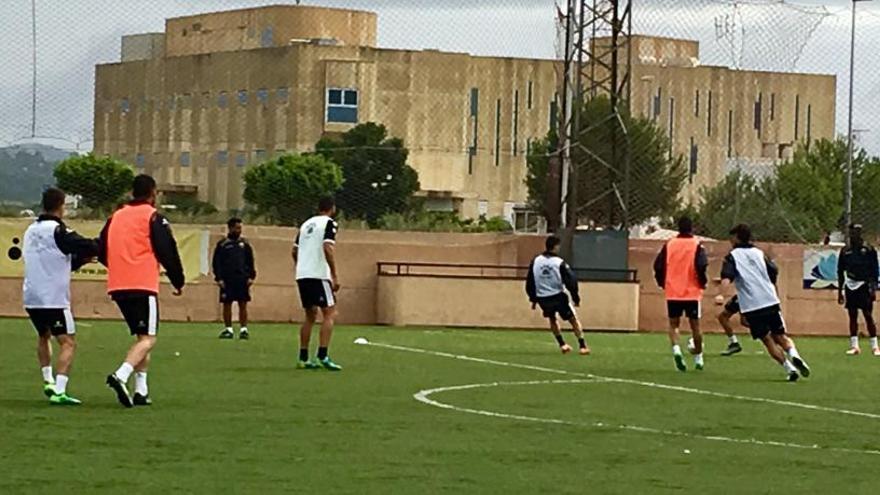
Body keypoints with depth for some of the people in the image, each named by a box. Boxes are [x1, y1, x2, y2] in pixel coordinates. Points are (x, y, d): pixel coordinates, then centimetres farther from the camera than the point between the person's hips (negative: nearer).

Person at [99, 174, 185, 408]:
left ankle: (141, 390, 11)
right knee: (148, 339, -8)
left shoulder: (116, 217, 14)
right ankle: (121, 375, -32)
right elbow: (167, 252, -6)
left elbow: (102, 252, 17)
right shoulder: (153, 217, -3)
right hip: (143, 286, -7)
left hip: (118, 286, 7)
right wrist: (178, 282, 6)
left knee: (141, 336, 17)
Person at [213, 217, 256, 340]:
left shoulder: (244, 244, 8)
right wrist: (219, 278, -6)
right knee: (227, 304, 2)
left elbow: (250, 261, 11)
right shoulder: (222, 245, 2)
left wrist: (251, 277, 2)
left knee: (243, 305, 0)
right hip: (227, 280, -1)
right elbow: (216, 263, 2)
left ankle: (243, 329, 5)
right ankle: (228, 329, 10)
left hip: (242, 279, 1)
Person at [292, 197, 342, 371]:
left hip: (302, 275, 7)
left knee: (310, 316, 14)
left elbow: (295, 251, 20)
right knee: (330, 313, -4)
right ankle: (323, 356, -16)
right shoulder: (329, 223, -3)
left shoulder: (306, 224, 18)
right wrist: (335, 276, -15)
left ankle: (303, 358, 11)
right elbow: (328, 248, -16)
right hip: (319, 275, -7)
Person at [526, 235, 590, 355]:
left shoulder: (535, 261, 1)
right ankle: (583, 346, 3)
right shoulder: (560, 263, -13)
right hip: (558, 296, -4)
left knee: (552, 319, 29)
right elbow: (571, 281, -14)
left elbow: (529, 282, 8)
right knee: (573, 319, 9)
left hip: (542, 299, 4)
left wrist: (533, 299, 18)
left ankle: (562, 345, 26)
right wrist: (576, 297, -3)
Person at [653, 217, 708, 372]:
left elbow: (658, 266, 0)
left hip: (672, 293, 1)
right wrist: (703, 282, -2)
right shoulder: (697, 245, -5)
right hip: (692, 292, -1)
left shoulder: (669, 245, 3)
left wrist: (662, 283, 15)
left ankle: (676, 349, -17)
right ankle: (698, 358, 19)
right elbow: (701, 266, -19)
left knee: (673, 324, 9)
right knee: (695, 326, 11)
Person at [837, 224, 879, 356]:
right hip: (850, 285, 4)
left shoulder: (868, 250, -2)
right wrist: (840, 291, 12)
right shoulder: (845, 251, 8)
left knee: (868, 315, -6)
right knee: (852, 316, 4)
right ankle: (854, 346, 8)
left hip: (864, 285, -4)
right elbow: (840, 272, 14)